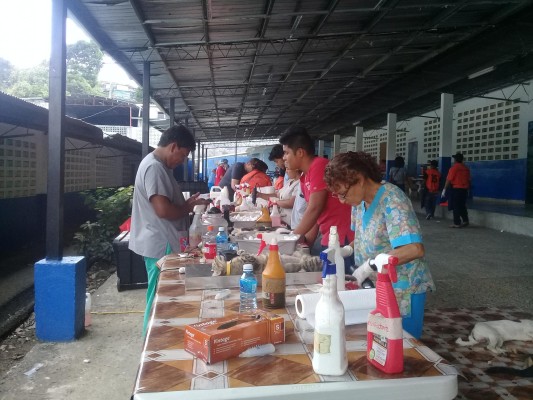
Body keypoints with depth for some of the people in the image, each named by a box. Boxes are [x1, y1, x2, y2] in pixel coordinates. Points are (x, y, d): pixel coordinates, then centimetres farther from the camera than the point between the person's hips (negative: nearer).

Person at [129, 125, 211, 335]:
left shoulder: (159, 166, 14)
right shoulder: (154, 167, -19)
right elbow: (163, 210, -26)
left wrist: (186, 203, 7)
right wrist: (189, 207, -10)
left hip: (164, 243, 11)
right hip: (160, 245, -11)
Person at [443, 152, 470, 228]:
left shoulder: (454, 167, -10)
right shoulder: (466, 168, 9)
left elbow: (449, 180, -12)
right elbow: (468, 180, 14)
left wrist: (444, 189, -7)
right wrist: (467, 189, 23)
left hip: (456, 189, -6)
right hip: (464, 189, 6)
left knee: (456, 206, -1)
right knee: (462, 206, 16)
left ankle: (457, 223, 0)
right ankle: (465, 220, 15)